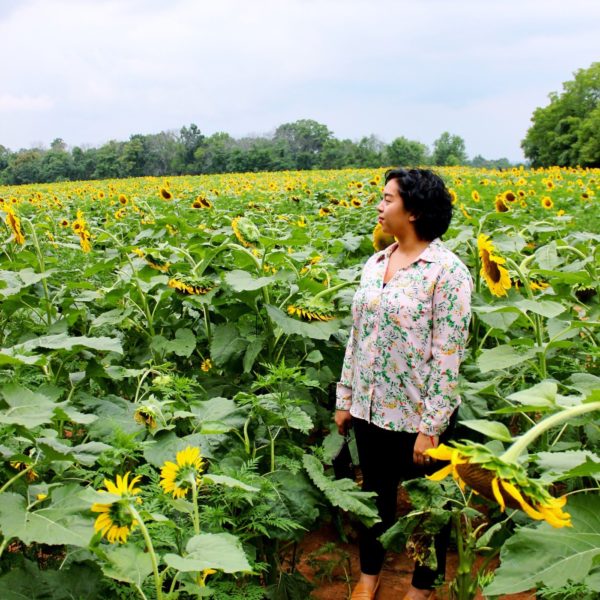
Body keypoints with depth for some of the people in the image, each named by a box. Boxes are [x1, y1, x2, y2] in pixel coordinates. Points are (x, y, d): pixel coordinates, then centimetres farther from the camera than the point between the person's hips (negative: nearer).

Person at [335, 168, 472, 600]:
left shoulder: (447, 271, -17)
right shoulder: (374, 265, 4)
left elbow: (448, 356, -18)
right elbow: (358, 335, 10)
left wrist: (431, 426, -18)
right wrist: (345, 398, 10)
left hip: (418, 417, -6)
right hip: (371, 410, 6)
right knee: (375, 493, 21)